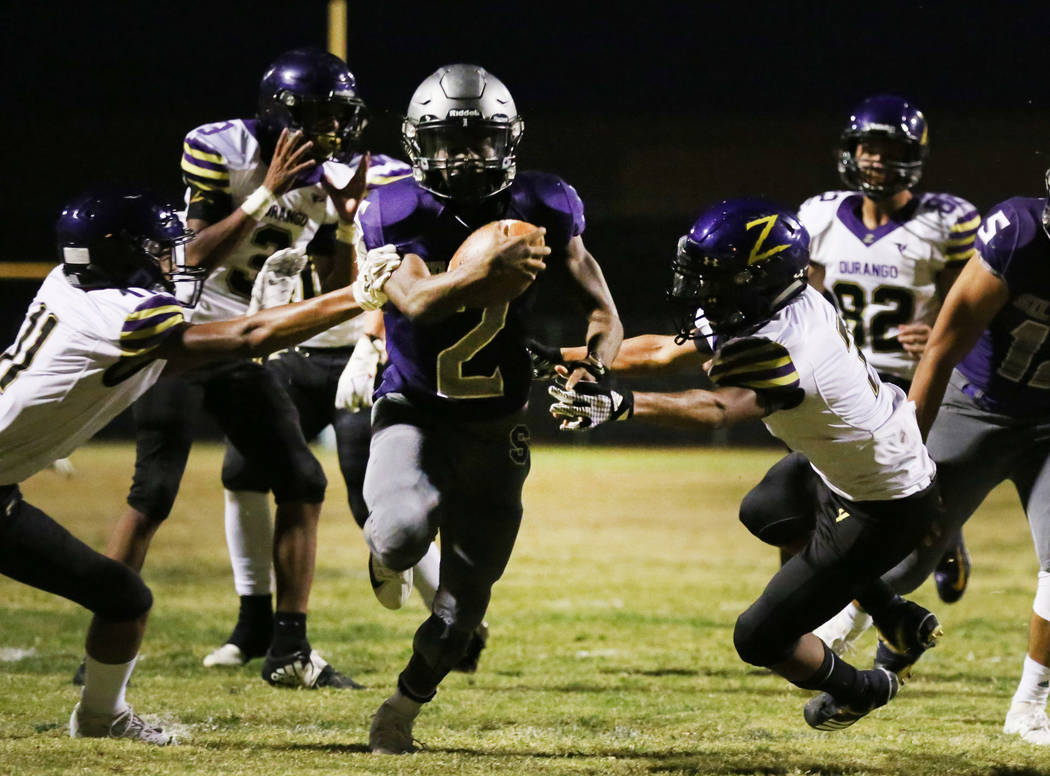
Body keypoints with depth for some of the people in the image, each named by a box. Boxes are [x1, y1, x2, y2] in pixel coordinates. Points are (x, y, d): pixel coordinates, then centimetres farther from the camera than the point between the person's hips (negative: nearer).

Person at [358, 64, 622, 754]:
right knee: (404, 529, -34)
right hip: (416, 412, -3)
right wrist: (491, 271, -47)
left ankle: (404, 707, 35)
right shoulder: (396, 216, -13)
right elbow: (416, 301, -30)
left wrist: (594, 369, -22)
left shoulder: (540, 209, -7)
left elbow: (602, 312, -1)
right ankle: (387, 557, 6)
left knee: (465, 602, 7)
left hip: (494, 430, 3)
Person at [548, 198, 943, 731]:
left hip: (882, 511, -10)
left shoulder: (777, 354, -35)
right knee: (767, 518, 36)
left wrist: (621, 405, -66)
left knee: (760, 639, 0)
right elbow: (674, 352, 2)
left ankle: (859, 692, 29)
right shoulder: (797, 304, -7)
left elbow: (717, 410, -53)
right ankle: (900, 620, 37)